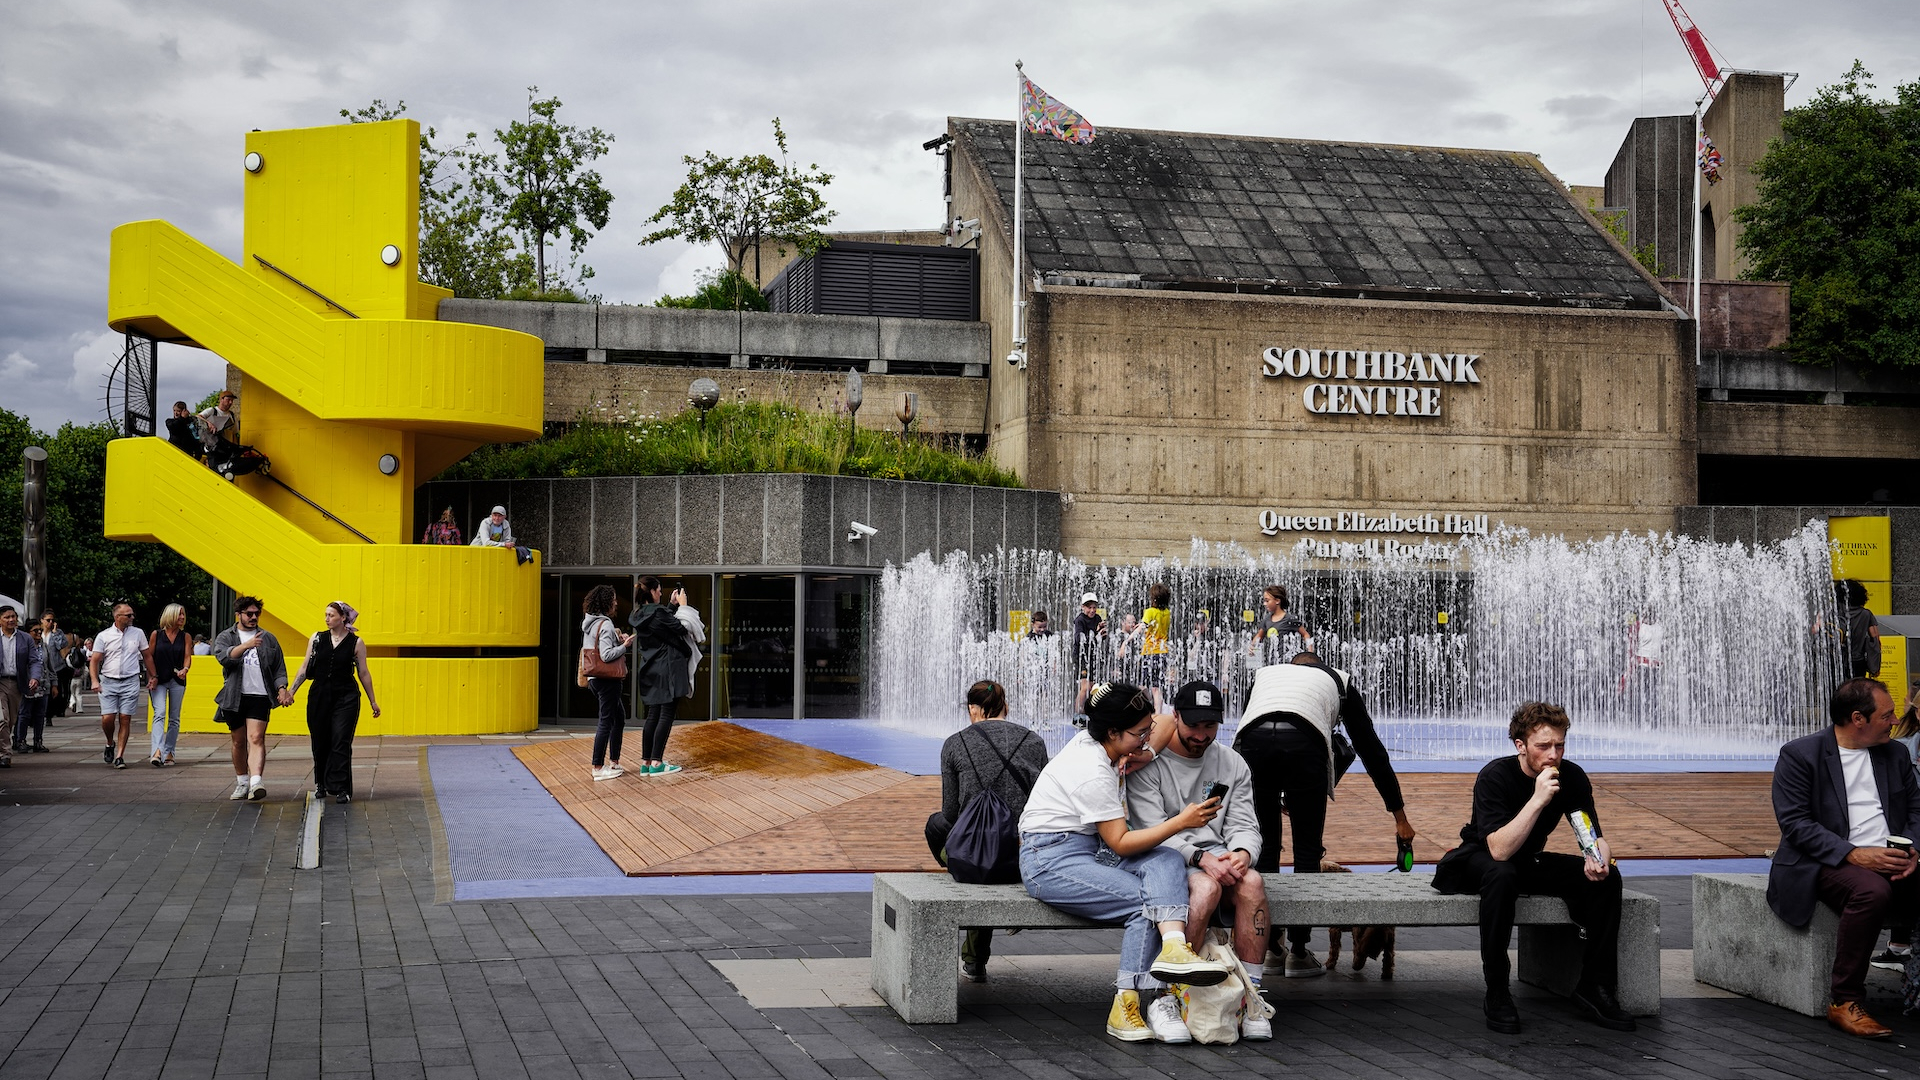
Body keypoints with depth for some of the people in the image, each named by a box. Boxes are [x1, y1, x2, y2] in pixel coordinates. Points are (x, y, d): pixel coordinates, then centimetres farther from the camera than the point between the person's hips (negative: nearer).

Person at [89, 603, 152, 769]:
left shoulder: (138, 633, 8)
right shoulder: (103, 636, 2)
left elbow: (147, 656, 16)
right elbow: (94, 661, 1)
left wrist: (152, 677, 11)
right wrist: (95, 681, -12)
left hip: (130, 682, 1)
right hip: (108, 682, -1)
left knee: (125, 719, -3)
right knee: (107, 718, -9)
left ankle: (119, 756, 3)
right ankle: (110, 744, 22)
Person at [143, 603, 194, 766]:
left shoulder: (186, 637, 7)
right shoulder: (156, 635, 3)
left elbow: (187, 656, -1)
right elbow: (149, 656, 5)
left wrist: (185, 669, -22)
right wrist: (153, 676, -4)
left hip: (177, 681, 3)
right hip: (158, 680, -3)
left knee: (174, 718, 5)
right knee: (159, 714, -17)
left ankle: (168, 752, 13)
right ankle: (157, 751, -29)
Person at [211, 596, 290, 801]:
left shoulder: (268, 638, 13)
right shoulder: (225, 637, 8)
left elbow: (279, 668, 14)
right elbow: (223, 656, -14)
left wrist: (281, 688, -2)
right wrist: (246, 645, -28)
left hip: (260, 696, -1)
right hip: (234, 697, 1)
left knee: (256, 738, -15)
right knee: (239, 742, 10)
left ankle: (256, 782, -27)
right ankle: (242, 783, 23)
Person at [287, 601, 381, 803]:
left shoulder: (356, 643, 0)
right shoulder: (316, 639, 6)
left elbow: (363, 673, 6)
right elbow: (304, 667, 9)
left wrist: (372, 701, 9)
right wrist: (291, 690, 4)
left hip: (346, 697, -3)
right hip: (319, 696, 3)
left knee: (341, 743, -9)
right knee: (320, 743, 8)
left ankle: (341, 789, -8)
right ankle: (322, 784, 23)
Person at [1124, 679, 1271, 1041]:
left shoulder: (1233, 764, 13)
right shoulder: (1148, 763, -3)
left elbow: (1244, 825, 8)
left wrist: (1242, 852, -17)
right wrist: (1200, 858, -25)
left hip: (1219, 857, 4)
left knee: (1252, 882, -29)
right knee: (1207, 887, -36)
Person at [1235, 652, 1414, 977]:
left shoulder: (1264, 673, 40)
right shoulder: (1339, 680, 36)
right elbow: (1372, 750, 36)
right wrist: (1400, 816, 41)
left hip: (1252, 742, 2)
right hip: (1304, 744, -2)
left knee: (1264, 846, 17)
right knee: (1308, 851, 13)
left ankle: (1269, 950, 22)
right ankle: (1298, 953, 15)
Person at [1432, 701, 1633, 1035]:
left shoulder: (1572, 777, -12)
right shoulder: (1495, 777, -27)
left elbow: (1596, 838, -8)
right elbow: (1499, 850, -37)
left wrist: (1600, 858, -33)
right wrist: (1538, 798, -42)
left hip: (1531, 863, 5)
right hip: (1479, 862, -5)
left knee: (1606, 877, -18)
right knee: (1501, 875, -40)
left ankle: (1594, 986, -8)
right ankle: (1497, 993, -28)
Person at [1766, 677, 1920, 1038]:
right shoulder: (1800, 755, -3)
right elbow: (1794, 822, -10)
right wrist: (1854, 854, -21)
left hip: (1889, 862, 6)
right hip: (1824, 863, -6)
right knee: (1872, 890, -36)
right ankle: (1844, 1002, -27)